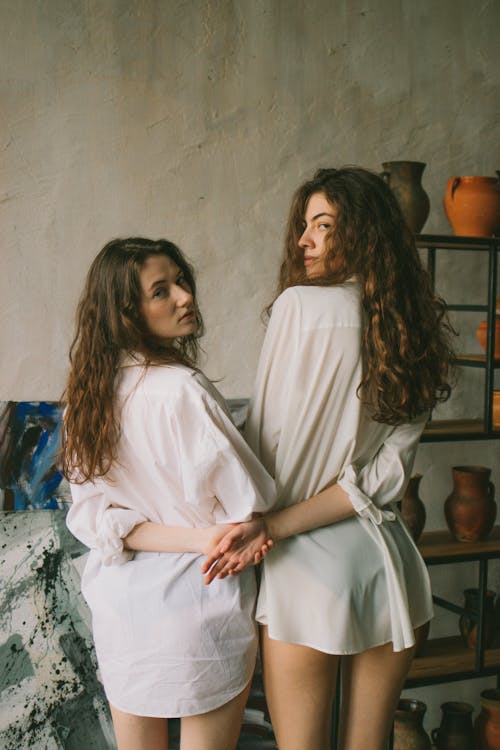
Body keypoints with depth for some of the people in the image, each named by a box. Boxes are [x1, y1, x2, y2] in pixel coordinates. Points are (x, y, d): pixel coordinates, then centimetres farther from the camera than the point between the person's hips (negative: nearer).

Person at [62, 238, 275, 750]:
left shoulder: (92, 389, 0)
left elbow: (92, 515, -3)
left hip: (119, 601, 7)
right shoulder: (180, 389, -22)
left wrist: (198, 538, -12)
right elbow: (251, 504, -18)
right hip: (196, 599, -7)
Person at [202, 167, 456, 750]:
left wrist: (264, 526, 6)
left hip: (308, 564, -5)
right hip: (386, 556, 6)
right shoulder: (415, 329, 4)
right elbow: (387, 472, -3)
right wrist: (270, 528, -8)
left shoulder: (300, 304, -14)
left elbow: (269, 443, -11)